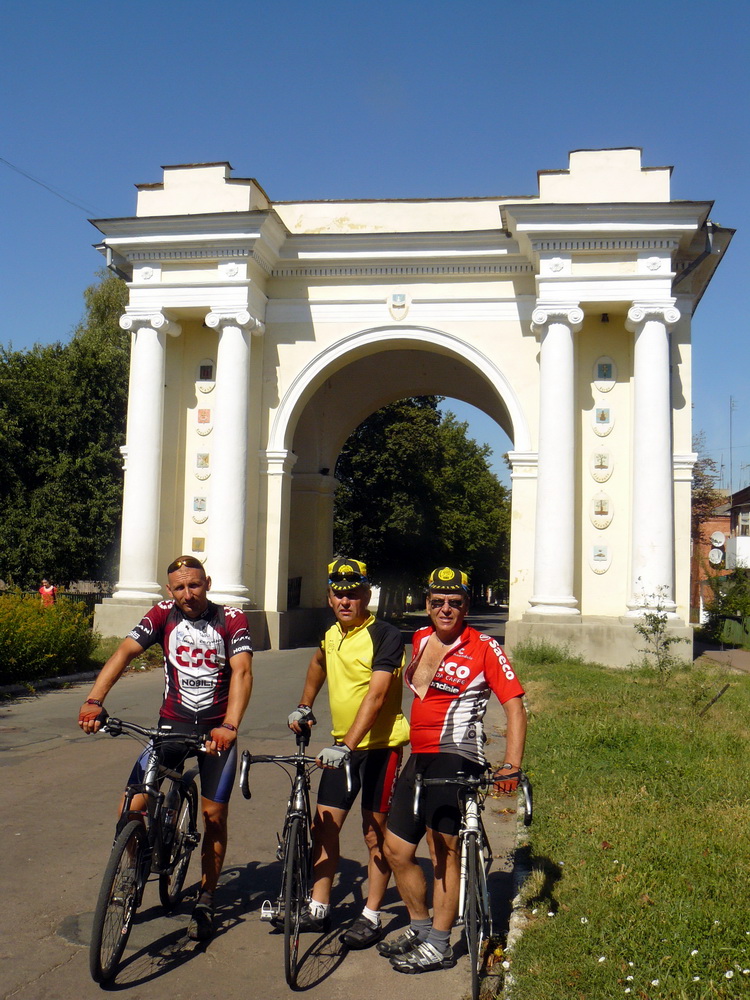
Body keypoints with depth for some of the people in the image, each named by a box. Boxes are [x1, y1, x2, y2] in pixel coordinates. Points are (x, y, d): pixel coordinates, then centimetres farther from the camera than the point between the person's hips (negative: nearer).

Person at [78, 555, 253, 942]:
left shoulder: (231, 619, -9)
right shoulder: (163, 615, -4)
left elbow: (242, 672, -21)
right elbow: (125, 651, -16)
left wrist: (229, 727, -36)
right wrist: (94, 700, -32)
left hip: (216, 729, -1)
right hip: (171, 724, 2)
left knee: (214, 815, 3)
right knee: (131, 808, -8)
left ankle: (205, 900, 24)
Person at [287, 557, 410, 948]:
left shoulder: (384, 636, -17)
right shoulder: (332, 635, 6)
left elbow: (375, 696, -27)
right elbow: (318, 664, 30)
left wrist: (346, 746, -34)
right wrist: (304, 706, 22)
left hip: (379, 745, -6)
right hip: (341, 745, 7)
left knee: (375, 832, 4)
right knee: (324, 826, 8)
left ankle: (371, 916, 17)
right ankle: (318, 909, 21)